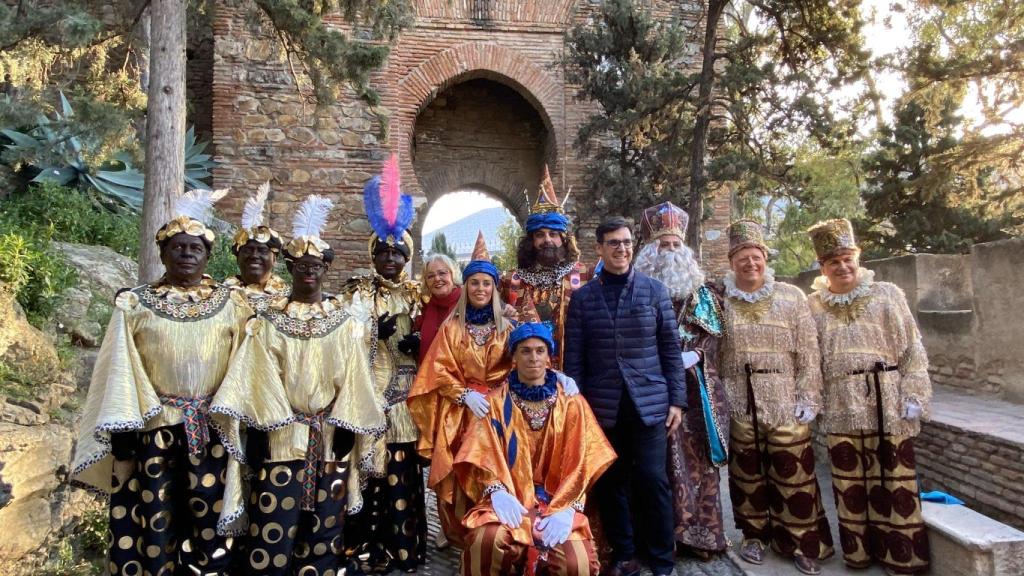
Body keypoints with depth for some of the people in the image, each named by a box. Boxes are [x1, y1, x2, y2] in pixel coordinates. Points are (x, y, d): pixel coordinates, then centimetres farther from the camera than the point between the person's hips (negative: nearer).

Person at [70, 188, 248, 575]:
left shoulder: (231, 306, 5)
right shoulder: (134, 305, 3)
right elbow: (120, 371, 1)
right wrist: (122, 428, -5)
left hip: (214, 428, 1)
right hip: (153, 426, 0)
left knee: (209, 516, 7)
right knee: (154, 517, 7)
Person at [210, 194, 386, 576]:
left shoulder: (345, 322, 5)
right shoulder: (269, 321, 3)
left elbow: (353, 377, 2)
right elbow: (260, 376, -3)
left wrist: (343, 426, -5)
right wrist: (273, 425, -12)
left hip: (330, 436, 1)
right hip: (281, 435, -1)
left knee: (324, 521, 8)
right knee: (275, 521, 0)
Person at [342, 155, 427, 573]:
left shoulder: (416, 294, 12)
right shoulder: (358, 289, 5)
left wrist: (418, 343, -7)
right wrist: (375, 332, -17)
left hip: (406, 394, 2)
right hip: (368, 390, -2)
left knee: (404, 468, 3)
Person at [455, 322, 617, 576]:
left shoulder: (572, 403, 6)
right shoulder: (496, 403, 7)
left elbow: (582, 463, 0)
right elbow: (484, 458, 1)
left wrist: (568, 508, -15)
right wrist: (496, 491, -19)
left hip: (558, 500, 1)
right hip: (510, 499, 0)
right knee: (486, 541, -32)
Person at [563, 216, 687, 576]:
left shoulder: (654, 290, 3)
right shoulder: (582, 297, 3)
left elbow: (671, 348, 3)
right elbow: (574, 357, 3)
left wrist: (677, 399, -1)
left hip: (649, 403, -1)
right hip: (602, 407, 1)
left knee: (652, 480, 0)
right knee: (610, 483, 9)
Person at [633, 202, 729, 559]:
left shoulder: (702, 291, 13)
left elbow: (714, 332, 7)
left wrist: (695, 356, -10)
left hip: (695, 388, 2)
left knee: (696, 456, 4)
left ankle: (699, 533, 14)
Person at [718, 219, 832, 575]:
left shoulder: (792, 297, 1)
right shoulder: (721, 301, 3)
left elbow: (808, 353, 0)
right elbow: (712, 353, 6)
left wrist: (808, 399, -5)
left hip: (785, 404, -1)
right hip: (739, 406, 1)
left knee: (793, 476, 3)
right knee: (747, 475, 11)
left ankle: (802, 543, 19)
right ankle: (754, 535, 28)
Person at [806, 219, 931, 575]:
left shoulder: (888, 295, 3)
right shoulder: (813, 306, 6)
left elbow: (912, 350, 2)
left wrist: (914, 397, -5)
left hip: (888, 405, -1)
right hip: (841, 409, 1)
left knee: (893, 480, 3)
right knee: (850, 483, 8)